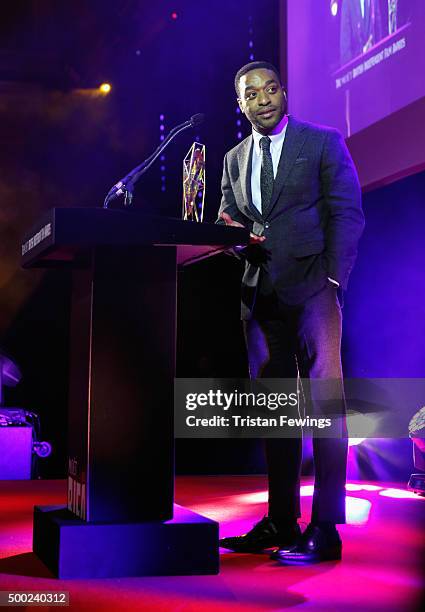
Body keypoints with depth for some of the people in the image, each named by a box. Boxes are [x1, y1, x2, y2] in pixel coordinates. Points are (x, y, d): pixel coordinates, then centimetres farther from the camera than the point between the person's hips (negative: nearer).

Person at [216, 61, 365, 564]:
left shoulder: (323, 142, 4)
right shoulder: (234, 159, 18)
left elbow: (347, 214, -2)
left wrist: (333, 280, -14)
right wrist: (229, 229, -6)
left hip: (312, 288, -5)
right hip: (260, 292, 5)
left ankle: (325, 530, -7)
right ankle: (281, 521, 14)